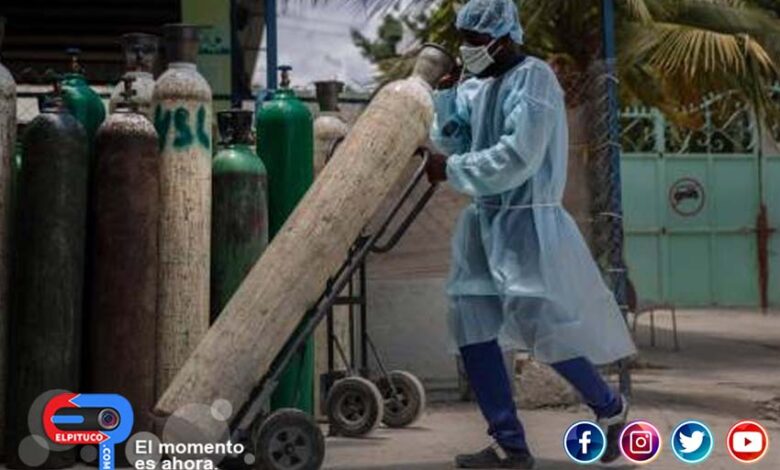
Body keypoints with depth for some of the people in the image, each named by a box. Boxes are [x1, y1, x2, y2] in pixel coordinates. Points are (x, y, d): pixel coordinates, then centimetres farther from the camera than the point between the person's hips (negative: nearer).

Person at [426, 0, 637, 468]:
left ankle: (611, 409, 18)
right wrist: (445, 94, 1)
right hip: (485, 222, 8)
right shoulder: (477, 85, 11)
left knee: (542, 326, -8)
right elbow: (452, 141, 14)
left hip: (528, 222, -8)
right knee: (473, 328, 4)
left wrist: (451, 169, -16)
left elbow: (518, 156, -21)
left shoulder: (533, 77, -13)